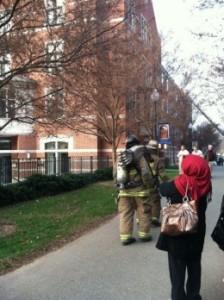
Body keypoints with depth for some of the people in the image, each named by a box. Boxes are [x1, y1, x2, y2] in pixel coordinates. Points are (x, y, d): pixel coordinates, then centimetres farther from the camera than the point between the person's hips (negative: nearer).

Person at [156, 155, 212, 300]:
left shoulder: (176, 186, -22)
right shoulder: (204, 185, -15)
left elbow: (162, 188, -2)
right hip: (197, 234, 3)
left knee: (177, 269, 11)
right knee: (194, 267, 20)